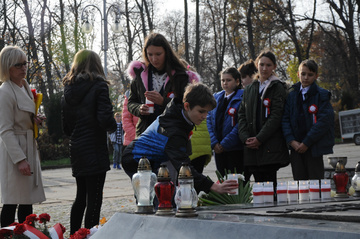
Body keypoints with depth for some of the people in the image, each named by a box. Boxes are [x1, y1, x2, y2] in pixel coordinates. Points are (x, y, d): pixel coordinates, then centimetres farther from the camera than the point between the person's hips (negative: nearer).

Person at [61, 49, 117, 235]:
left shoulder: (68, 90, 10)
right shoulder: (98, 86, -9)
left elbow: (66, 127, 12)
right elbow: (105, 119, -18)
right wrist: (113, 127, 2)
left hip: (76, 150, 7)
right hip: (95, 150, -7)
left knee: (81, 197, 19)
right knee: (94, 199, -4)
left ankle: (73, 235, 22)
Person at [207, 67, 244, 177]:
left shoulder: (242, 98, -7)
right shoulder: (216, 97, 13)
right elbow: (209, 120, 9)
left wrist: (225, 144, -15)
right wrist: (214, 143, -4)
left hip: (235, 149, -5)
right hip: (219, 149, 6)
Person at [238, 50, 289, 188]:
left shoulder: (278, 88, -1)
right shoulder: (250, 89, 17)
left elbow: (276, 116, -9)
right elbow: (242, 114, 12)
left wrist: (259, 138, -14)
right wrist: (245, 138, -4)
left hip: (271, 147, -5)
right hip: (252, 147, 5)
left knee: (269, 185, -9)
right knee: (258, 182, 5)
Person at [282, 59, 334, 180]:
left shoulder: (321, 95, -1)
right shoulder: (291, 95, 10)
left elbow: (324, 121, -9)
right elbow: (285, 119, 5)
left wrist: (307, 142, -13)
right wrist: (291, 141, -9)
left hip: (314, 147, -3)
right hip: (296, 147, 3)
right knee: (299, 180, 4)